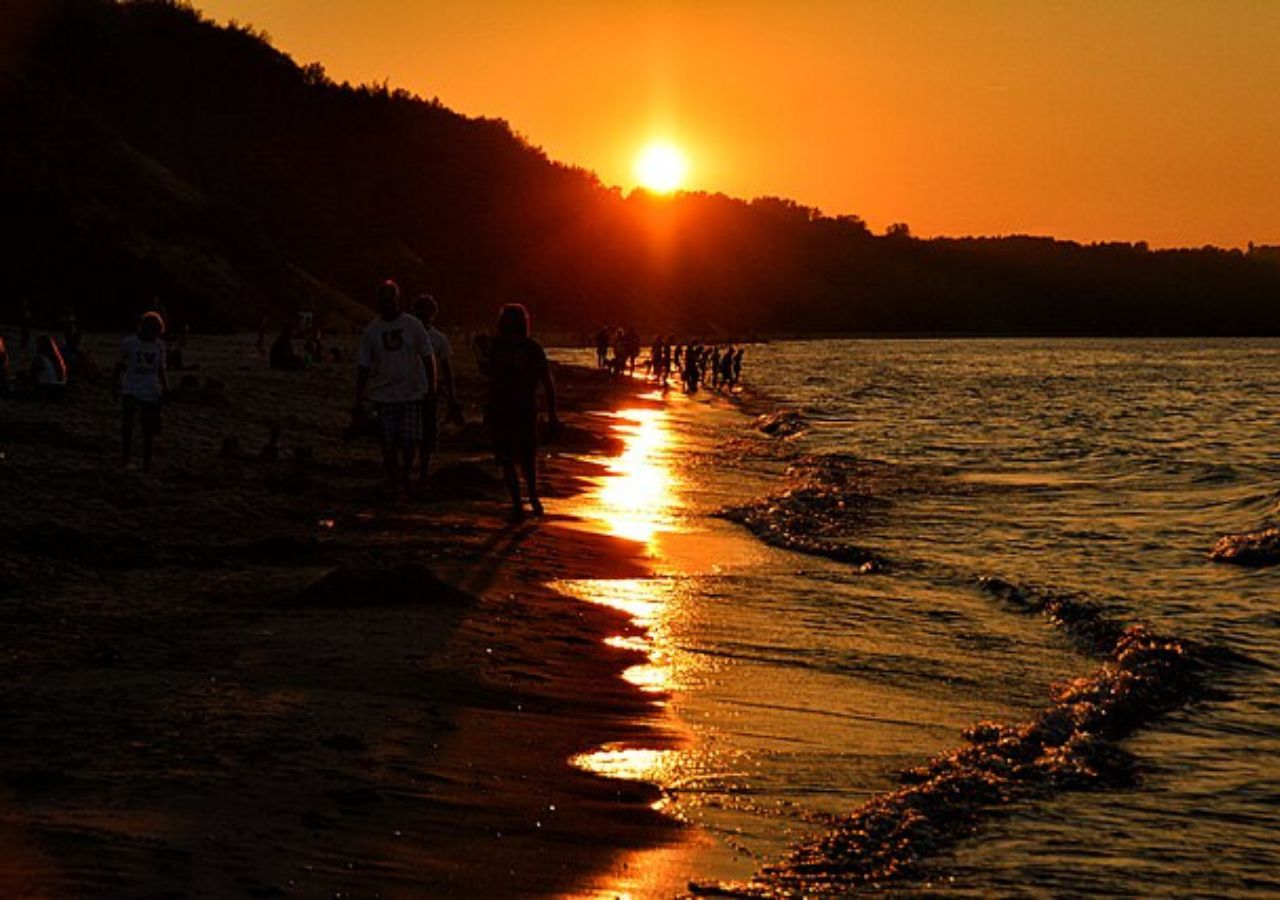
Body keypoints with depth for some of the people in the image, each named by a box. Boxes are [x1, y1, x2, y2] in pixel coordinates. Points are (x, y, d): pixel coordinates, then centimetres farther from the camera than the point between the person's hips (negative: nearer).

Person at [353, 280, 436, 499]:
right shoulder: (371, 330, 2)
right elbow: (363, 367, 5)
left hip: (412, 392, 0)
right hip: (384, 394, 0)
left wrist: (432, 387, -2)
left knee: (410, 439, -4)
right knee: (389, 441, 0)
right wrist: (358, 401, 3)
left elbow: (427, 357, 6)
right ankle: (392, 481, 14)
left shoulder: (412, 325, 2)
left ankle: (406, 473, 23)